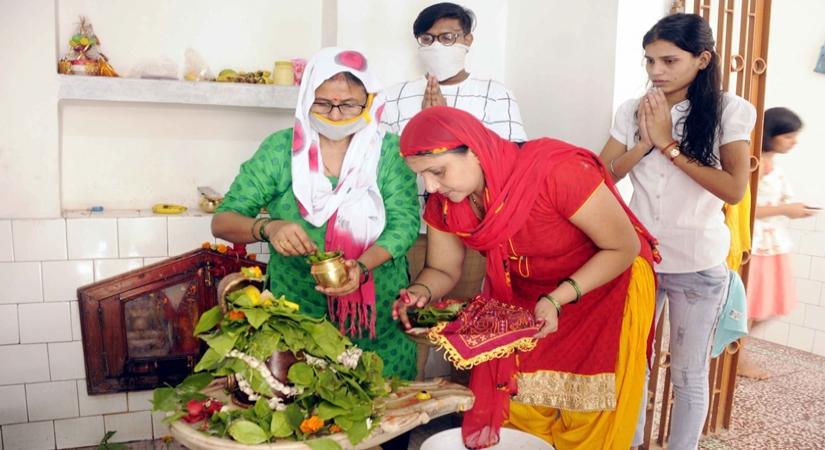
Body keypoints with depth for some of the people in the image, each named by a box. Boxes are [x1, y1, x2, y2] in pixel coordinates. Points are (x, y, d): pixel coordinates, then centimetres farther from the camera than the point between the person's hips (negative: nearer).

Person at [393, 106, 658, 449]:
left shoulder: (556, 171, -33)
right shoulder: (443, 204, -15)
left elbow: (624, 247, -23)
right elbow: (443, 270, -1)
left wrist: (559, 299, -33)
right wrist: (421, 292, -24)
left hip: (608, 289, -4)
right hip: (525, 298, 5)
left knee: (589, 422, 6)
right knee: (518, 416, 9)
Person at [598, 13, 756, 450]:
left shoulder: (731, 110, -6)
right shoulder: (631, 111, 2)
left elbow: (733, 189, -16)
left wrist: (668, 143, -16)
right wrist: (645, 142, -14)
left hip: (697, 265, -2)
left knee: (688, 375, 10)